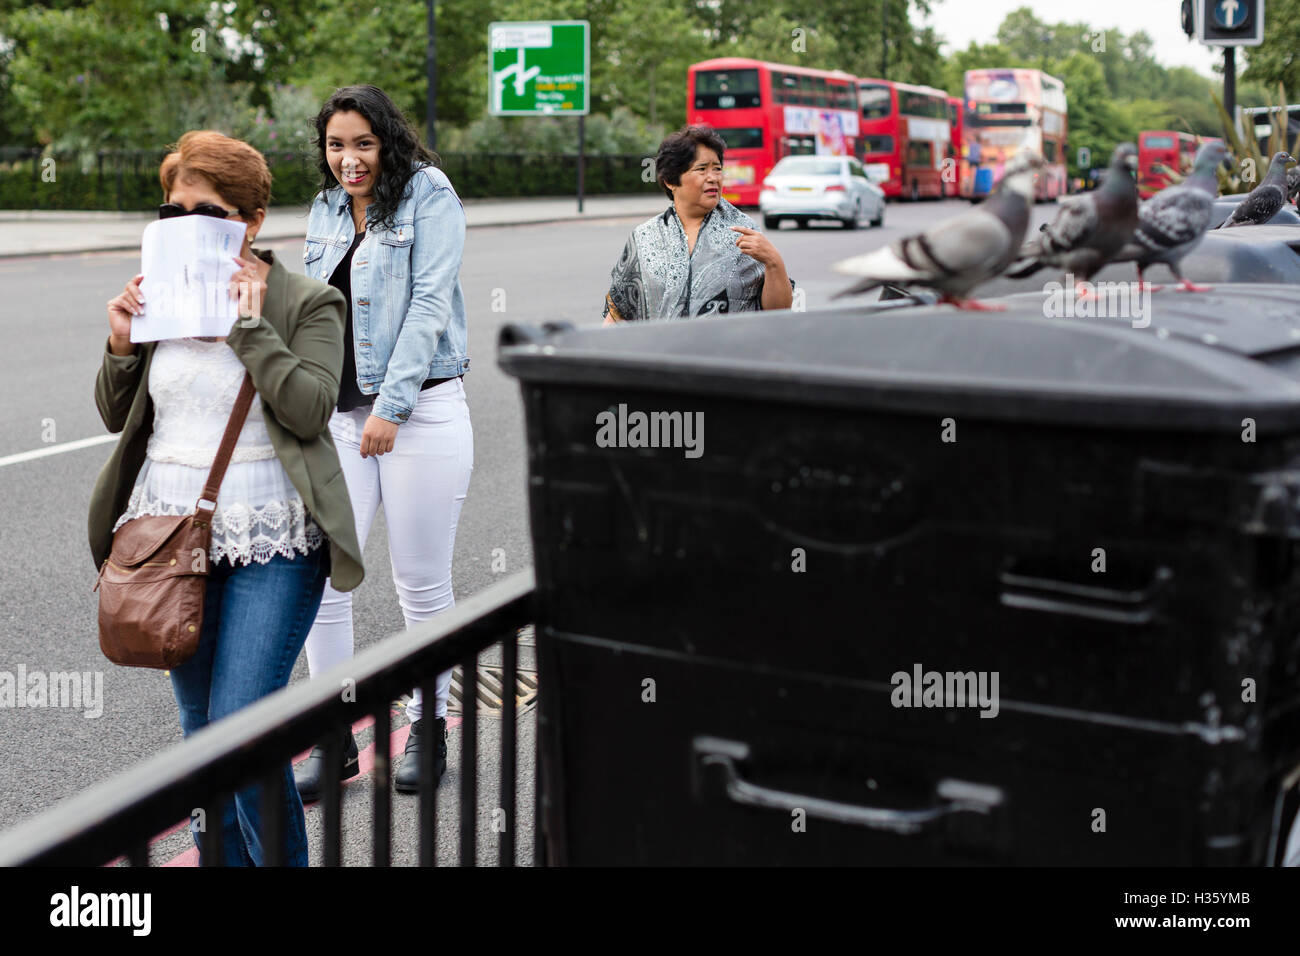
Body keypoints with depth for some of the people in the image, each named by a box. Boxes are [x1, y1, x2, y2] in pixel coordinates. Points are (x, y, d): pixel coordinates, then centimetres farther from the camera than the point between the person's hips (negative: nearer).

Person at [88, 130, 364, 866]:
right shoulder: (160, 293, 8)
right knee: (201, 730, 13)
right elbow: (117, 416, 13)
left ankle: (283, 858, 8)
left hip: (272, 542, -5)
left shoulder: (308, 303, -4)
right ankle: (226, 858, 29)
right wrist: (122, 344, -4)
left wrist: (251, 323, -17)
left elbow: (310, 409, -17)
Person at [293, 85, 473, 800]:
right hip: (338, 416, 5)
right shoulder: (325, 209, 14)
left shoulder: (428, 193, -4)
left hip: (421, 412, -5)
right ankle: (334, 740, 11)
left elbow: (430, 304, -12)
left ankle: (428, 727, 22)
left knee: (421, 583, 4)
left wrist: (391, 406, -17)